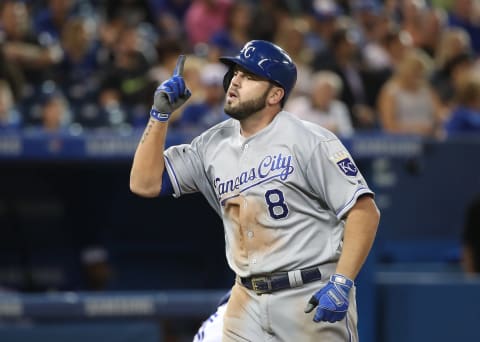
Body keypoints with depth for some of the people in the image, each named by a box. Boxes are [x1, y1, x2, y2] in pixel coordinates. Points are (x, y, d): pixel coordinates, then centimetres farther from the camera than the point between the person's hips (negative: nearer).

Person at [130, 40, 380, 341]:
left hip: (314, 300, -6)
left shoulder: (309, 141, -8)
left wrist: (342, 283, -21)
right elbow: (145, 184, 9)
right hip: (247, 302, 6)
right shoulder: (214, 144, 10)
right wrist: (160, 114, 2)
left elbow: (365, 212, -12)